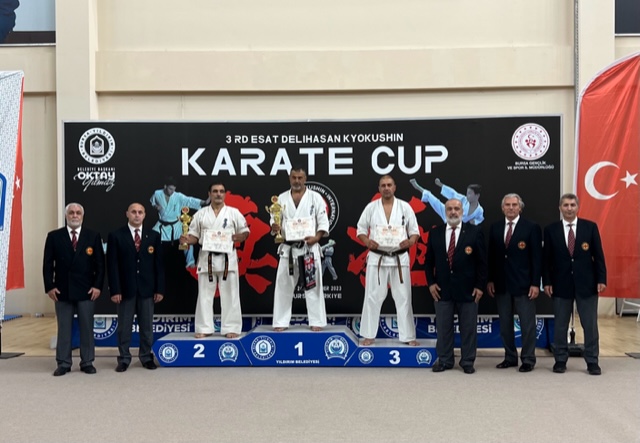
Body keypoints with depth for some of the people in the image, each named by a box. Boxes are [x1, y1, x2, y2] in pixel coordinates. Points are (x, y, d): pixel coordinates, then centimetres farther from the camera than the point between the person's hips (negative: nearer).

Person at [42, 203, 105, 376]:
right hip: (62, 290, 0)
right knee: (63, 328, 6)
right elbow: (48, 264, 2)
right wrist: (49, 287, -6)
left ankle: (87, 362, 15)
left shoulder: (93, 236, 3)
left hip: (86, 290, 0)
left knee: (87, 328, 5)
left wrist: (97, 286, -6)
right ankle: (63, 363, 14)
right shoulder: (54, 236, 3)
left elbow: (100, 264, 2)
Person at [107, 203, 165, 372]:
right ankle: (124, 359, 15)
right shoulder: (116, 236, 0)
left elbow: (158, 264, 4)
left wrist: (159, 289, -1)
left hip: (147, 288, 2)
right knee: (124, 326, 5)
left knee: (147, 326, 8)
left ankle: (146, 357, 19)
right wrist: (115, 290, -11)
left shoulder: (154, 236, 6)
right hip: (126, 288, -1)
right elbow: (112, 265, -4)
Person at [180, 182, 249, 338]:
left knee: (229, 294, 1)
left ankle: (231, 328, 8)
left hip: (227, 258, -1)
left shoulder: (234, 213, 3)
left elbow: (245, 231, 5)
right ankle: (204, 328, 14)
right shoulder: (201, 214, 7)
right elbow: (194, 236, 9)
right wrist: (187, 240, -12)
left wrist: (238, 237, -17)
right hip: (207, 258, 2)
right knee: (205, 294, 5)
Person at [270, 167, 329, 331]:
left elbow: (323, 221, -2)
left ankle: (317, 321, 12)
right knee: (283, 286, 5)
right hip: (288, 248, 2)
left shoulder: (315, 197, 0)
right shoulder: (282, 198, 7)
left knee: (313, 285, 3)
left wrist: (316, 237, -16)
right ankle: (281, 322, 14)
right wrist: (274, 226, -18)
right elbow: (274, 219, 5)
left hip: (309, 247, -2)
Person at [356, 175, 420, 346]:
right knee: (373, 297, 3)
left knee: (403, 297, 4)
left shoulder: (405, 207, 1)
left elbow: (415, 231, 4)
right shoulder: (371, 207, 2)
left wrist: (411, 241, -18)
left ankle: (408, 336, 14)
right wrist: (367, 241, -16)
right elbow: (361, 229, 5)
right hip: (377, 258, 0)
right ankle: (369, 335, 14)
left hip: (399, 258, 0)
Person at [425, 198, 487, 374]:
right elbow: (429, 261, 10)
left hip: (467, 289, -2)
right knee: (443, 327, 7)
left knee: (468, 327, 6)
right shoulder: (435, 233, 6)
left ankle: (467, 361, 18)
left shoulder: (474, 232, -1)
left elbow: (482, 261, -1)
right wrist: (431, 282, 1)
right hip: (442, 288, 2)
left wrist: (480, 285, -5)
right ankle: (444, 360, 19)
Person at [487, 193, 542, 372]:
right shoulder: (495, 228, 8)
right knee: (505, 323, 10)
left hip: (523, 284, -4)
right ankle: (510, 357, 21)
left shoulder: (532, 228, -4)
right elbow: (491, 256, 11)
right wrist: (490, 280, 6)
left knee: (527, 324, 2)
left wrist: (535, 283, -11)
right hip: (501, 284, 4)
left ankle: (528, 359, 13)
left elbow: (537, 257, -6)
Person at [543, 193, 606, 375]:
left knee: (590, 324, 4)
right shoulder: (551, 230, 2)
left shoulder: (590, 227, 2)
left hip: (586, 283, 0)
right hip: (561, 284, 0)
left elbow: (598, 255, 2)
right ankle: (560, 360, 18)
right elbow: (546, 259, 2)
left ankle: (592, 362, 15)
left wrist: (601, 279, -4)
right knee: (560, 325, 7)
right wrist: (547, 282, -3)